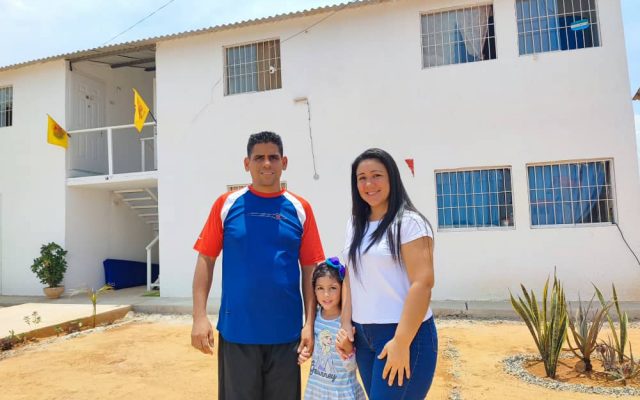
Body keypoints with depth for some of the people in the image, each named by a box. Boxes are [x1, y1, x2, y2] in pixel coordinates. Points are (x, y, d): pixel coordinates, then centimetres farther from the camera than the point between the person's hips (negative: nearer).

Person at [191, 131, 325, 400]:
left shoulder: (300, 209, 1)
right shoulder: (226, 204, 0)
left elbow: (310, 269, 2)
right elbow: (206, 260, 1)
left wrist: (309, 323, -4)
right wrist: (199, 316, -6)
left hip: (286, 333, 1)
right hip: (237, 331, -1)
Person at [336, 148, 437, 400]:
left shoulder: (409, 222, -10)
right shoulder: (354, 225, 9)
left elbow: (423, 282, -17)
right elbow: (350, 278, 12)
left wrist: (402, 342, -19)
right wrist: (346, 326, 3)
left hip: (403, 334, -6)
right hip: (363, 336, 6)